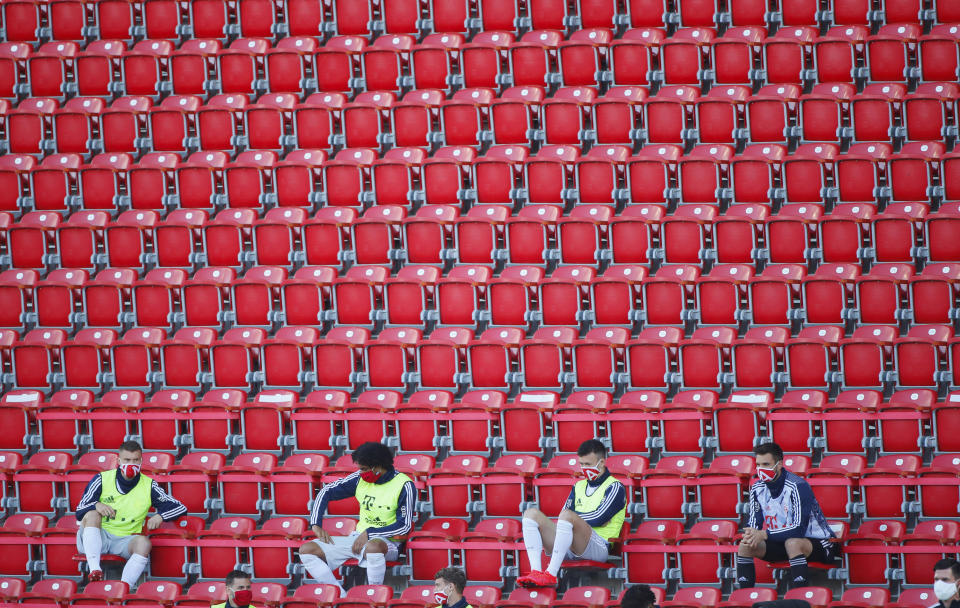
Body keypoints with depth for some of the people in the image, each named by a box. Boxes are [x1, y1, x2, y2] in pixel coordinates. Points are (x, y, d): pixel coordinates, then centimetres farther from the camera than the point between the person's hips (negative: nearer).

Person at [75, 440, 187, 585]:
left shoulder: (148, 486, 6)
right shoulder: (102, 479, 3)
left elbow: (180, 508, 7)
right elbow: (80, 512, 1)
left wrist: (160, 516, -14)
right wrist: (96, 505, -22)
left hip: (125, 540, 0)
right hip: (97, 537, 0)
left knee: (144, 542, -31)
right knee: (92, 514, -29)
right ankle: (94, 570, -44)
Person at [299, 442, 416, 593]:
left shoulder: (404, 486, -10)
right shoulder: (360, 478, 5)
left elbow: (405, 526, -13)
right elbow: (326, 492, 13)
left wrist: (369, 533, -17)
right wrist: (316, 525, 2)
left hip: (388, 541, -6)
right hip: (359, 537, 6)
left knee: (373, 546, -45)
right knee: (307, 550, -12)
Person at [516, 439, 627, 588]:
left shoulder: (615, 488, 5)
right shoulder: (579, 486, 26)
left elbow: (598, 518, -9)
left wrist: (573, 517, 2)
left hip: (598, 546, -7)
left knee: (567, 516, -35)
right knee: (531, 513, -7)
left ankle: (550, 575, -43)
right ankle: (536, 571, -29)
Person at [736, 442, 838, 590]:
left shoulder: (797, 486, -22)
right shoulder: (757, 488, -2)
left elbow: (800, 529, -28)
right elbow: (754, 523, 2)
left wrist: (764, 534, -33)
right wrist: (751, 535, -23)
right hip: (781, 541, 7)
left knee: (793, 543, -38)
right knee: (745, 545, -12)